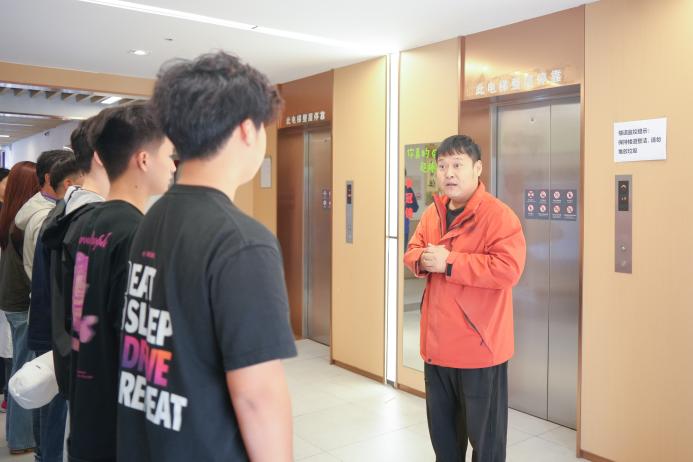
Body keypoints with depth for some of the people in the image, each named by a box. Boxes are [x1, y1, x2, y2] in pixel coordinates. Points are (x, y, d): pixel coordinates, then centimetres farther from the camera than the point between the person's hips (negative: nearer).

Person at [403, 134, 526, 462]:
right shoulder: (432, 213, 9)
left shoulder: (498, 215, -16)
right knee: (442, 432, 23)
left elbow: (508, 269, -25)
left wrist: (449, 261, -25)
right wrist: (422, 259, -9)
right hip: (437, 344, 7)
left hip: (479, 346, -7)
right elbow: (412, 250, 16)